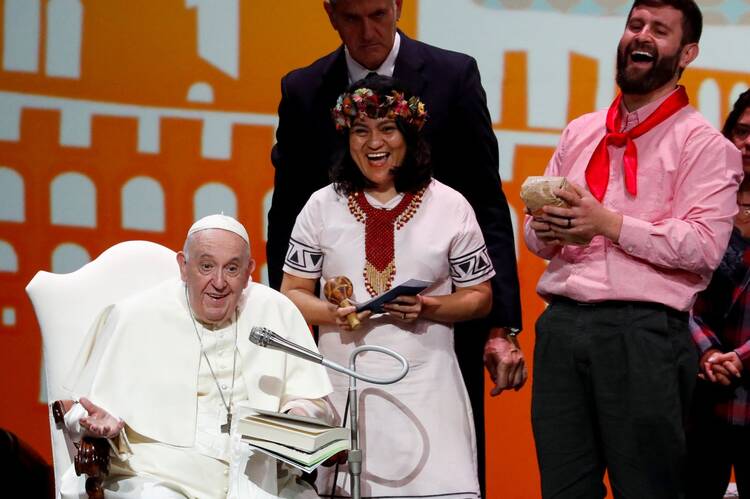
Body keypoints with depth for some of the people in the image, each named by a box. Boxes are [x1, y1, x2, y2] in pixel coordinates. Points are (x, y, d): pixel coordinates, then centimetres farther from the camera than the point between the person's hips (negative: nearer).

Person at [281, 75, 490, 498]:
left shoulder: (450, 206, 4)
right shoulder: (323, 206, 7)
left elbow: (479, 297, 8)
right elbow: (292, 293, 10)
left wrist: (427, 309, -11)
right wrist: (331, 313, -11)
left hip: (423, 386, -1)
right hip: (343, 384, 1)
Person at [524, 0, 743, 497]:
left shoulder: (704, 144, 0)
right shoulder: (580, 133, 18)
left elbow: (704, 246, -12)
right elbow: (535, 232, 19)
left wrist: (609, 224, -16)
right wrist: (549, 231, -5)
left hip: (644, 331, -5)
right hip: (561, 325, 5)